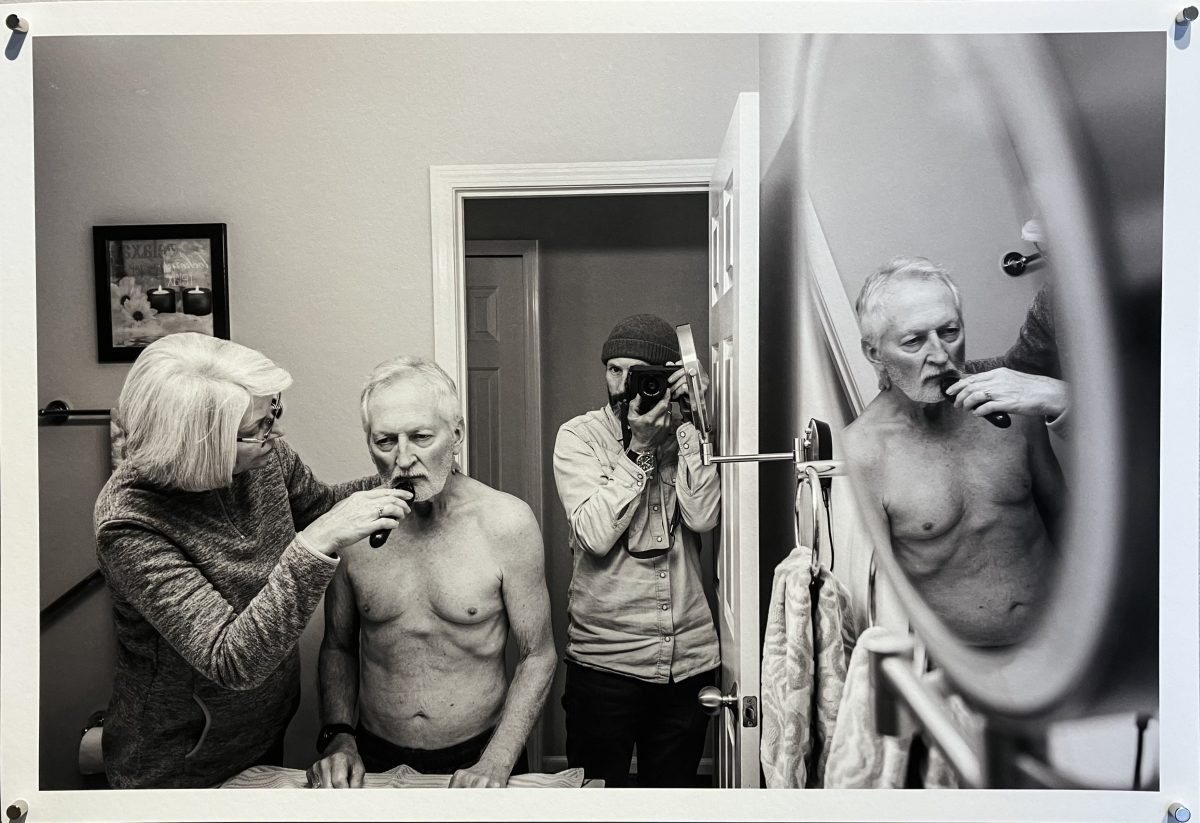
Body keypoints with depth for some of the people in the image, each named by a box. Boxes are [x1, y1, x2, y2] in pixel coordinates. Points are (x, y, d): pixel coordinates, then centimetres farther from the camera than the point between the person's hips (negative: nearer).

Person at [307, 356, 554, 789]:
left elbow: (537, 656, -5)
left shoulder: (507, 522, -13)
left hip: (480, 754, -1)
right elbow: (338, 645, 8)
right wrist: (337, 736, -4)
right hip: (375, 758, 1)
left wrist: (496, 764, -12)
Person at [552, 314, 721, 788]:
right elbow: (595, 535, -15)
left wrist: (692, 424, -14)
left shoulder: (685, 435, 3)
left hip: (688, 657, 3)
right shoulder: (578, 435, -4)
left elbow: (703, 517, -13)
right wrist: (639, 446, -17)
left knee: (671, 787, 19)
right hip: (604, 656, -2)